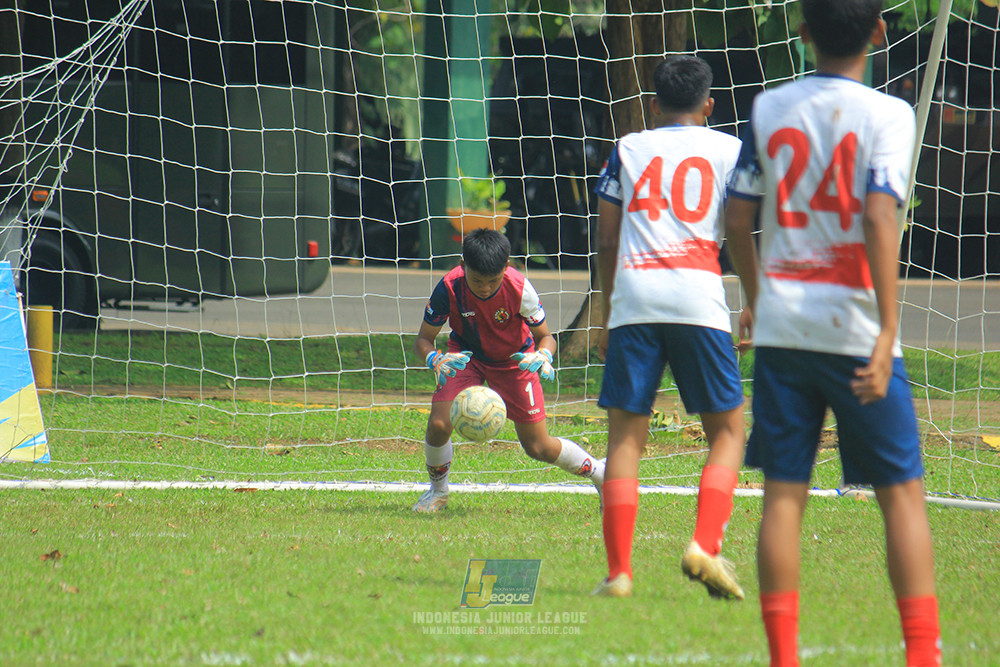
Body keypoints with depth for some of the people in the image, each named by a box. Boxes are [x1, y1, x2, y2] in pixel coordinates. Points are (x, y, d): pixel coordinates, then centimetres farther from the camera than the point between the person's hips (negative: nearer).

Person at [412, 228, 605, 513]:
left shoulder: (519, 289, -31)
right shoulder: (449, 288, -30)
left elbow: (545, 336, -16)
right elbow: (423, 339, -18)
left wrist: (543, 356, -39)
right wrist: (435, 360, -41)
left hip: (515, 360, -1)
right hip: (466, 357, 1)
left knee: (538, 447, 0)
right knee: (438, 424, -20)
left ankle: (599, 472, 26)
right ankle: (437, 490, 9)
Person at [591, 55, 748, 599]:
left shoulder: (627, 149, 18)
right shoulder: (728, 149, 14)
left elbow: (607, 239, 16)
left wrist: (607, 315, 22)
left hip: (632, 293, 1)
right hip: (698, 295, -1)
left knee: (625, 433, 3)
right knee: (727, 430, 9)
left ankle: (618, 570, -5)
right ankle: (705, 546, -11)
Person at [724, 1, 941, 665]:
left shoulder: (769, 109, 6)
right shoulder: (887, 114, -6)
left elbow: (737, 219, 8)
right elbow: (878, 220, -17)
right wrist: (887, 334, -20)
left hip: (780, 327, 3)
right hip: (853, 325, -3)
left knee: (784, 492, 4)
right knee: (902, 491, 4)